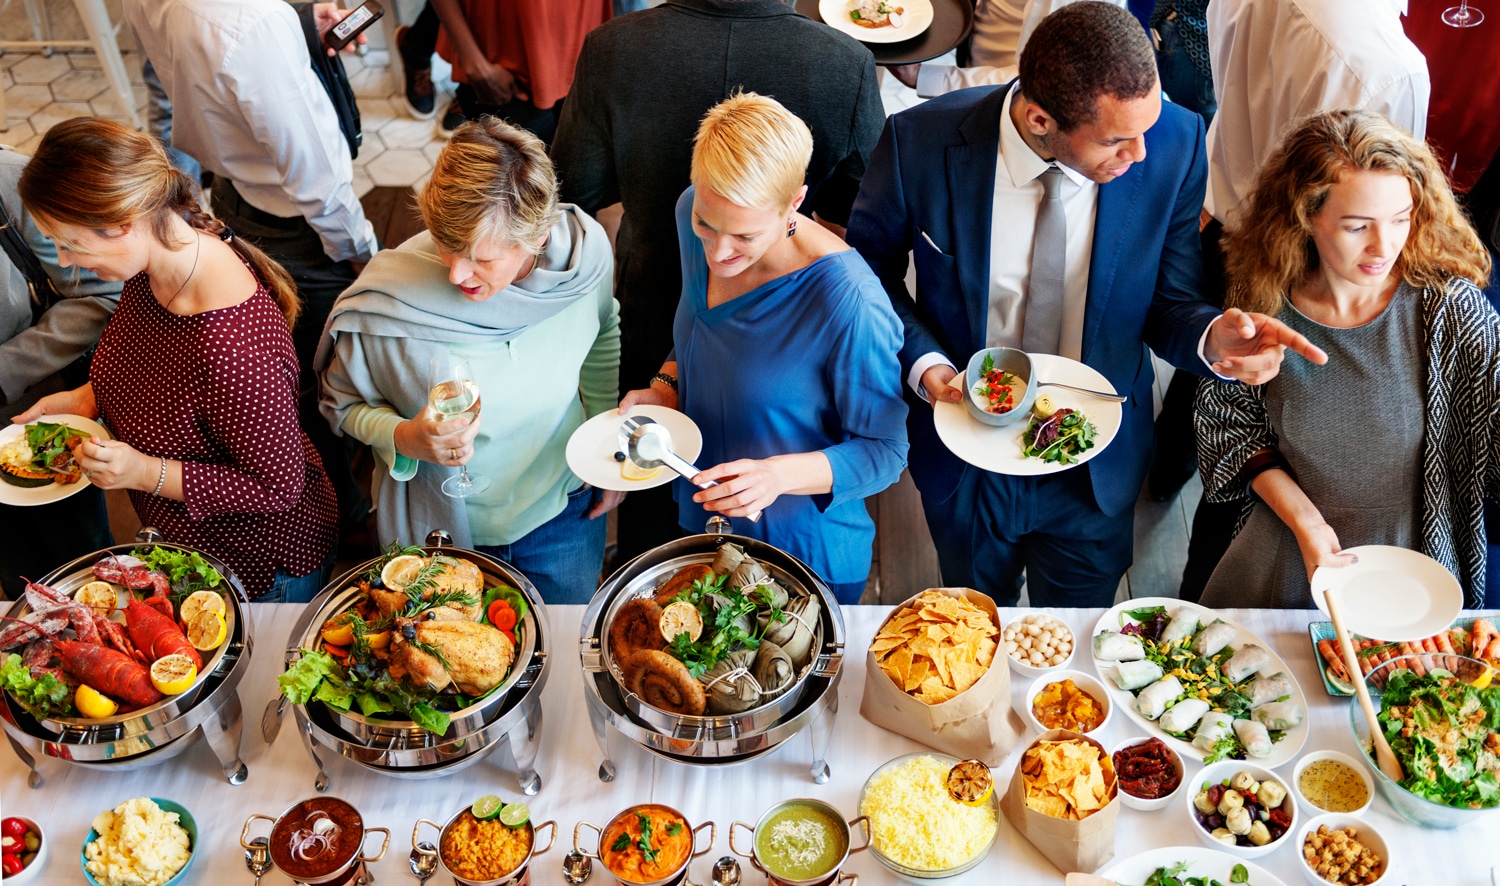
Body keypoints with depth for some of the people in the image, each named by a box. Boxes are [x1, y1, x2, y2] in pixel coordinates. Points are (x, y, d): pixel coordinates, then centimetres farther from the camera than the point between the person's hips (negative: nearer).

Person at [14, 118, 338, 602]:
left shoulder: (231, 347, -41)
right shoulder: (151, 265, -13)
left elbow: (280, 486, -29)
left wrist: (148, 473, -32)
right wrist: (88, 396, -6)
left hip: (264, 566, -8)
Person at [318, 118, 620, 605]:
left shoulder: (586, 249, -22)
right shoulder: (383, 301, -30)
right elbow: (344, 404, -10)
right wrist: (404, 438, -31)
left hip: (564, 509, 2)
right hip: (441, 527, -2)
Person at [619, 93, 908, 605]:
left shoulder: (849, 303, -35)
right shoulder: (692, 214, -14)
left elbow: (884, 452, -23)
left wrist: (779, 475, -37)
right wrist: (667, 386, -10)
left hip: (809, 554, -6)